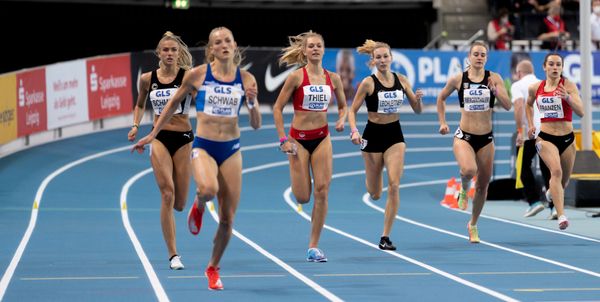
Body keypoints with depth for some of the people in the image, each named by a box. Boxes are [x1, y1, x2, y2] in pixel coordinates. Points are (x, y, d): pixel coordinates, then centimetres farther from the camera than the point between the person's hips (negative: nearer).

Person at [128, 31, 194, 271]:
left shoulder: (187, 76, -4)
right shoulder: (147, 79, 3)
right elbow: (140, 104, 19)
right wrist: (135, 126, 5)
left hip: (183, 138, 0)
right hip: (159, 138, 0)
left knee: (179, 204, 2)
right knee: (167, 193, -16)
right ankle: (173, 255, -14)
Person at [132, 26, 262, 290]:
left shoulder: (246, 79, 2)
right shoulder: (197, 75, -3)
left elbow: (256, 125, 5)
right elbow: (174, 103, 12)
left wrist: (252, 103, -15)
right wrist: (152, 135, 14)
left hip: (231, 149, 2)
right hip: (203, 146, -2)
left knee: (227, 218, 1)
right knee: (208, 189, -35)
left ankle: (213, 268, 24)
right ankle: (198, 207, 3)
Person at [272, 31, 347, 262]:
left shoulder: (333, 78, 2)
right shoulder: (296, 77, -9)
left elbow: (342, 106, 16)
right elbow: (277, 108, -5)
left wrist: (341, 120, -6)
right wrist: (283, 139, -11)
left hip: (322, 138, 3)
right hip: (299, 138, -3)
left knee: (322, 192, -6)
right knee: (302, 197, -6)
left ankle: (314, 247, 1)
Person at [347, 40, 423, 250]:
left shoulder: (402, 81, 1)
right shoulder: (368, 83, -9)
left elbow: (417, 110, 8)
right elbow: (352, 110, -5)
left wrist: (418, 99, -14)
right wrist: (354, 131, -23)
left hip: (395, 135, 2)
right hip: (373, 135, -2)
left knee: (394, 185, -14)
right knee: (375, 194, 5)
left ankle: (385, 237, -7)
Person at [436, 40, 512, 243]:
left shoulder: (494, 78, -2)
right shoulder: (458, 79, -3)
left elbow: (507, 106, -8)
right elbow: (441, 98, 14)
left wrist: (495, 90, -23)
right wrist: (442, 122, 8)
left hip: (486, 138, 2)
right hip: (464, 136, -2)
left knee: (483, 185, 9)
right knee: (469, 170, -32)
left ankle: (473, 224, 30)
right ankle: (464, 188, 4)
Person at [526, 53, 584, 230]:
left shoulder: (569, 86, -7)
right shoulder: (535, 88, 1)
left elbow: (580, 112, -18)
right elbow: (529, 104, 24)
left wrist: (568, 97, -33)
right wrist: (530, 125, 13)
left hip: (567, 138, 1)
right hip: (545, 137, -1)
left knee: (563, 181, 15)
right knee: (556, 171, -26)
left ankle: (551, 192, 54)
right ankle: (561, 216, -34)